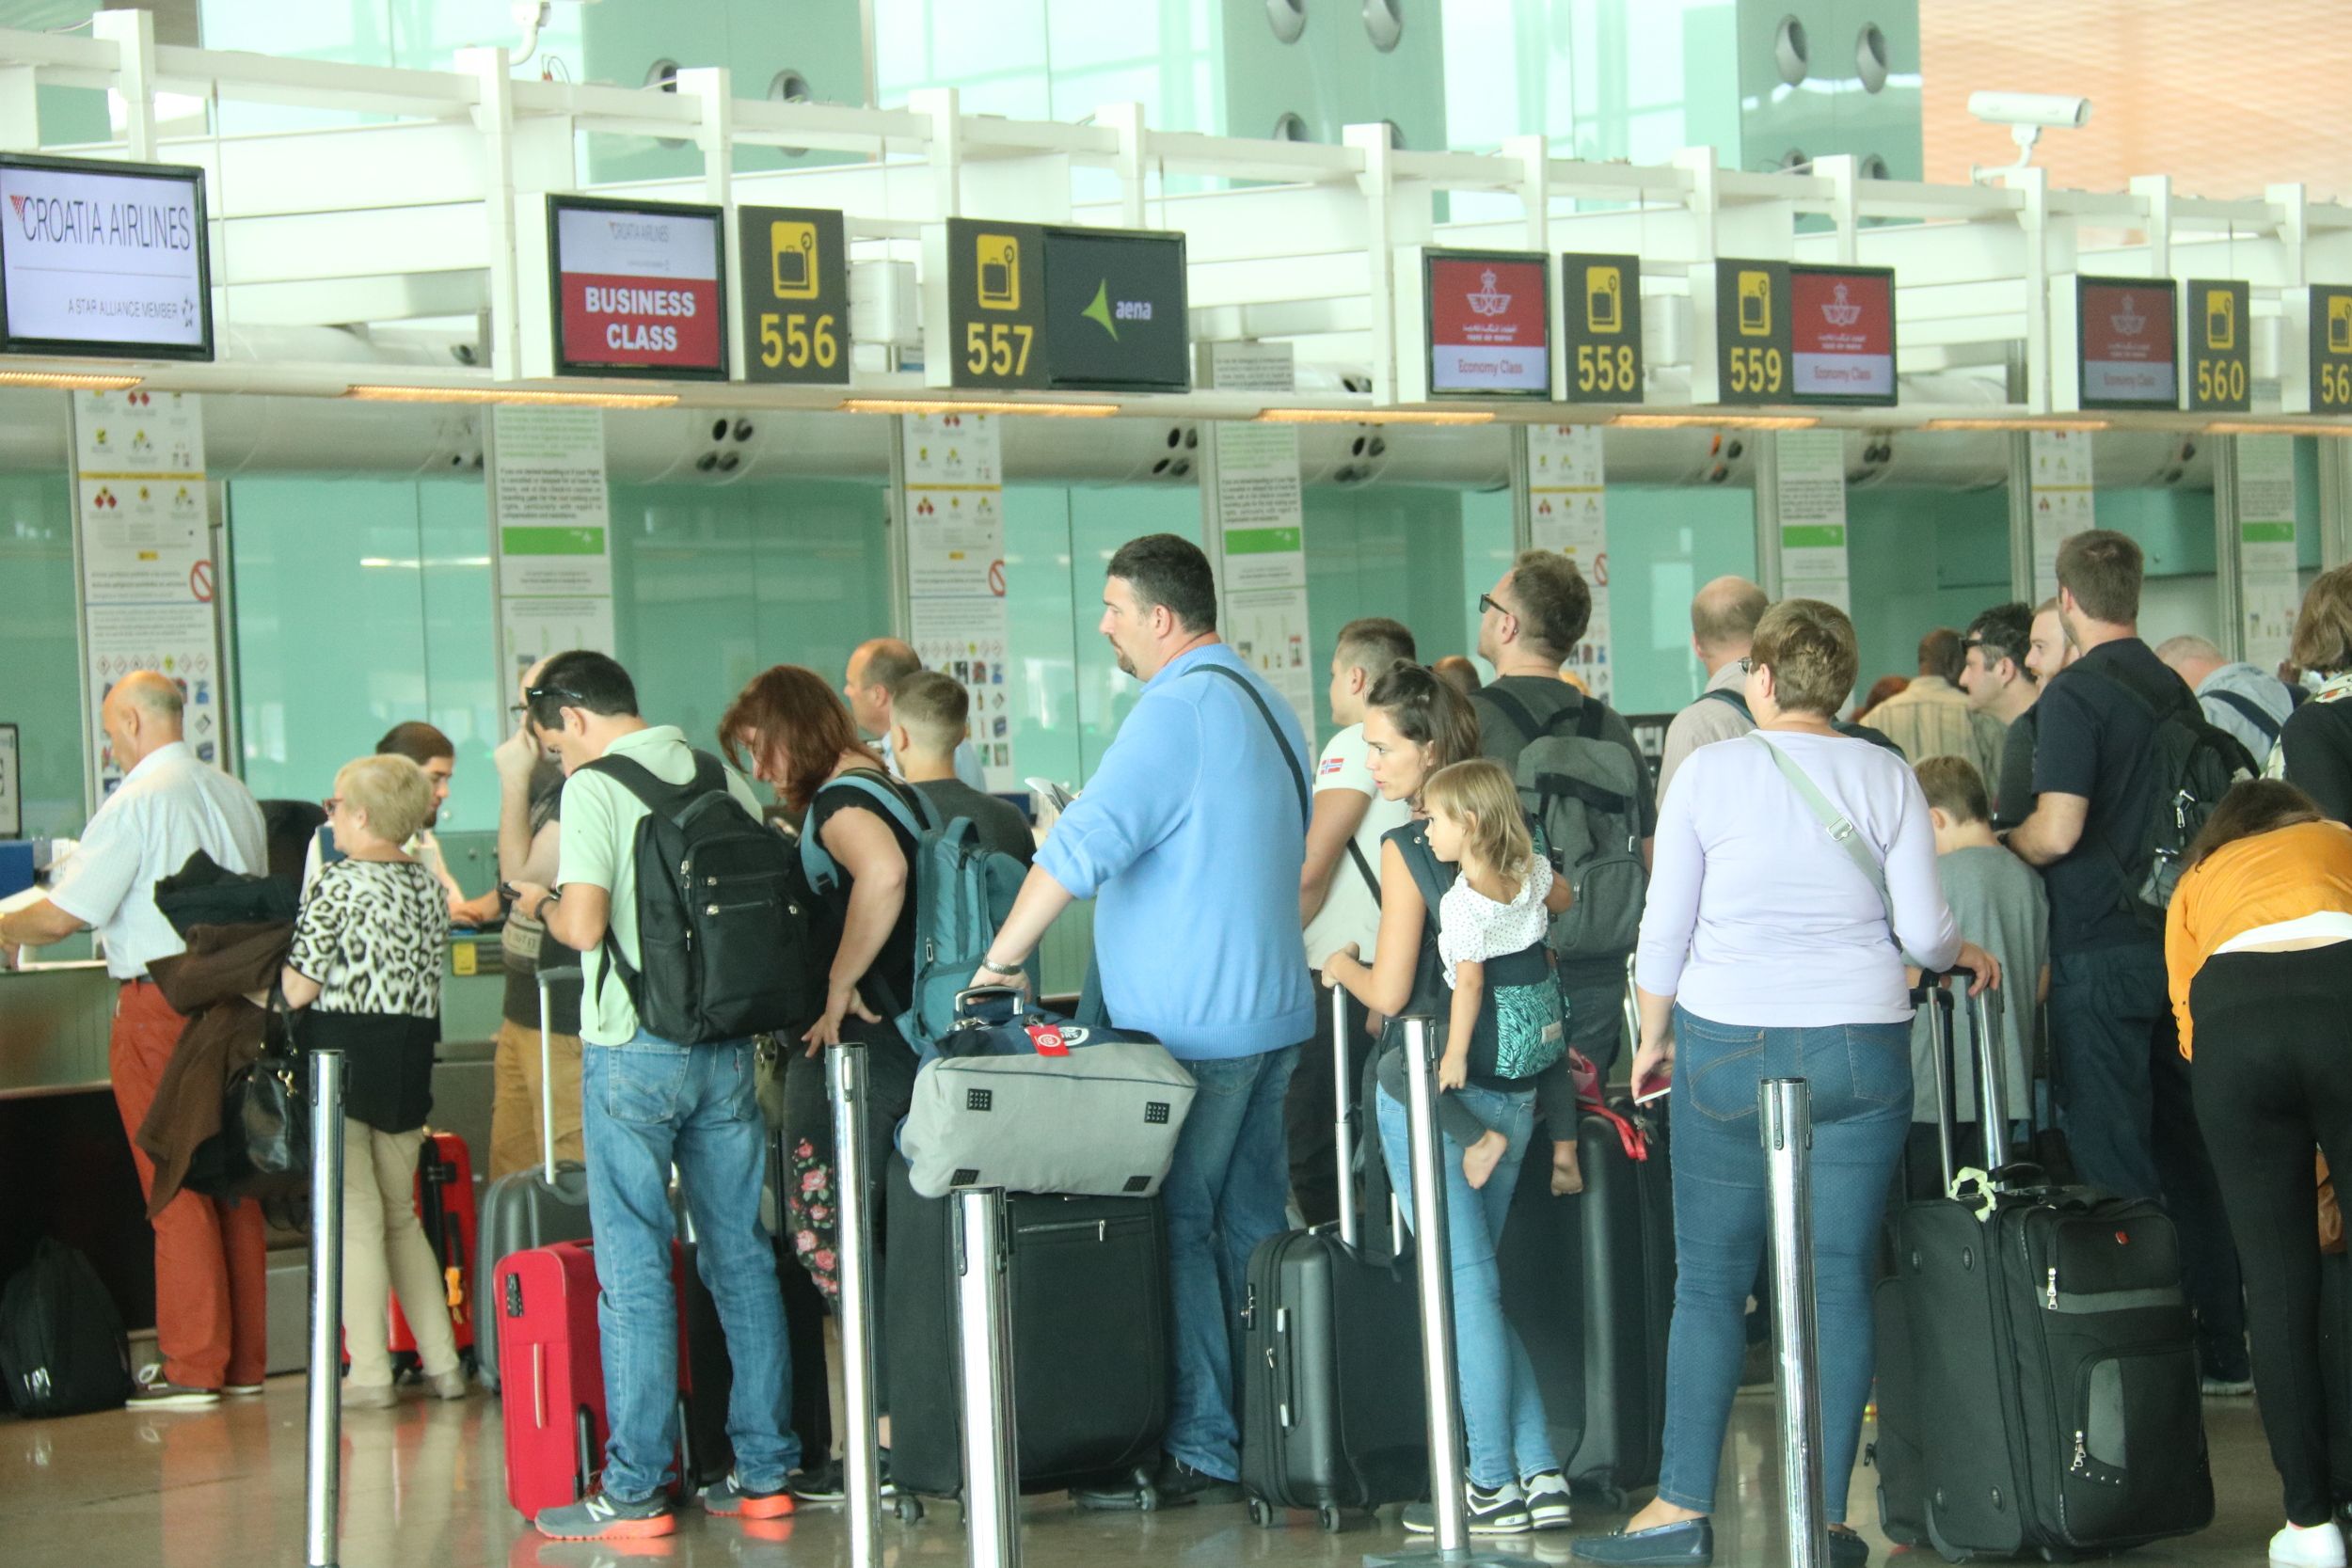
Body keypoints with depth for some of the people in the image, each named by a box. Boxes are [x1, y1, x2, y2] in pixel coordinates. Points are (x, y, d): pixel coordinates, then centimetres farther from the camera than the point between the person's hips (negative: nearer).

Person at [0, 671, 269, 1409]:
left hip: (160, 1007, -7)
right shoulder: (234, 797, 10)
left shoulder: (136, 802, -11)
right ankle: (243, 1360, 15)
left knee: (176, 1189, -2)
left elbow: (65, 914, -12)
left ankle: (191, 1368, -1)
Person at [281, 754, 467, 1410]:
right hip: (409, 1060, 6)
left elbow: (301, 989, -13)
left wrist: (279, 959, 5)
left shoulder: (335, 883, -12)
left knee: (354, 1217, -2)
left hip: (341, 1053, -6)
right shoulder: (430, 884, 7)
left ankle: (369, 1373, -2)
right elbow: (426, 976, 11)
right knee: (400, 1215, 16)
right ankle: (442, 1363, 14)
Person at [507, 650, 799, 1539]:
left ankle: (634, 1491, 0)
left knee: (633, 1271, -2)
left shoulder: (595, 789, -9)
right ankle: (764, 1473, 14)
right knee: (742, 1258, 11)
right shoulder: (722, 777, 9)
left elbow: (584, 925, -18)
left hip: (634, 1055, -6)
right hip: (729, 1049, 6)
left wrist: (540, 906, 3)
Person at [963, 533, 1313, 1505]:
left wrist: (999, 959, -14)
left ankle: (1204, 1452, -4)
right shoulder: (1265, 703, 15)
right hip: (1272, 1012, 9)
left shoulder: (1178, 708, -16)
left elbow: (1081, 847, -22)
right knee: (1252, 1225, 12)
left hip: (1191, 1026, -9)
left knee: (1175, 1230, -5)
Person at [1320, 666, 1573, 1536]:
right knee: (1475, 1280, 15)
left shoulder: (1408, 848, -13)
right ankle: (1540, 1474, 11)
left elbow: (1391, 993, -14)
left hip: (1433, 1084, -7)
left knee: (1465, 1284, -1)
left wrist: (1343, 967, 6)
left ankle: (1495, 1486, 3)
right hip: (1509, 1084, 7)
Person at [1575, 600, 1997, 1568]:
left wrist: (1652, 1038, 14)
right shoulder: (1886, 777, 1)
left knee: (1708, 1279, 6)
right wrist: (1967, 955, 22)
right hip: (1859, 1051, 1)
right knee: (1838, 1280, 4)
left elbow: (1665, 926, 1)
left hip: (1727, 1047, -1)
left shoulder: (1709, 772, -2)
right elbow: (1923, 930, 0)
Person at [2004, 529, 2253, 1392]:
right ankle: (2222, 1347, 16)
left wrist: (2002, 843, 0)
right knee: (2186, 1149, 12)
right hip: (2179, 942, 7)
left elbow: (2058, 830, -19)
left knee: (2114, 1164, -3)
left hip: (2101, 949, -7)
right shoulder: (2176, 691, 10)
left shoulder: (2076, 694, -12)